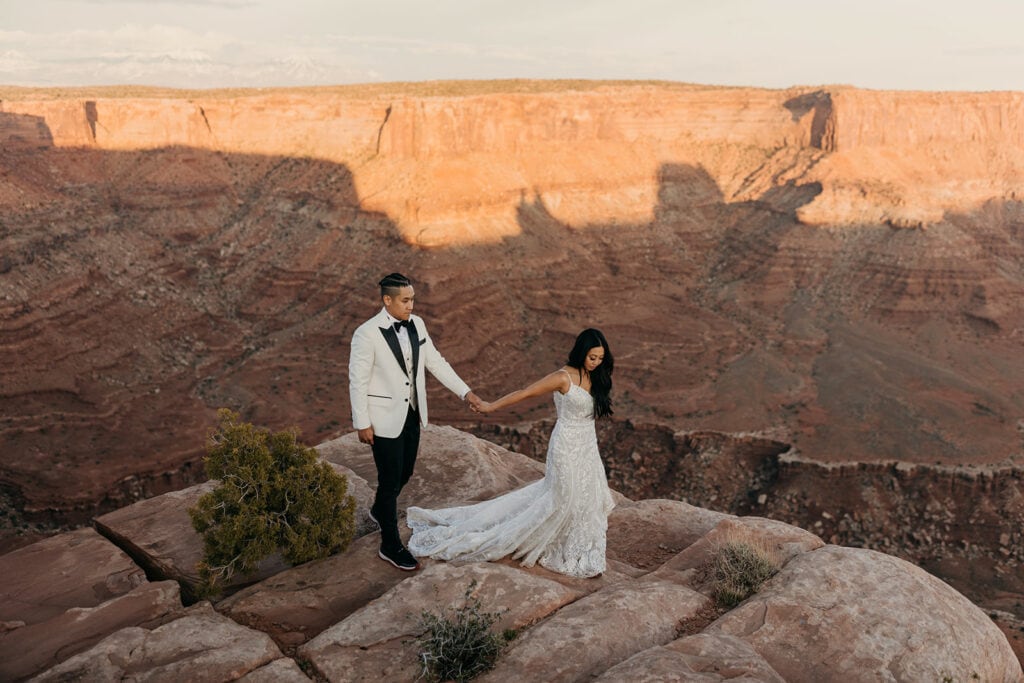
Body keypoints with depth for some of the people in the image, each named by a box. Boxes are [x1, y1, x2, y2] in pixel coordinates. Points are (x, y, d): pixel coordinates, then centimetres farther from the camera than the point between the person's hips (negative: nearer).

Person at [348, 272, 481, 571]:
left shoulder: (416, 324, -1)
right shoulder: (367, 334, -20)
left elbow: (435, 362, 6)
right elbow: (358, 381, -15)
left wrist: (465, 391, 2)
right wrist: (362, 423, -12)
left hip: (411, 414, 7)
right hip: (385, 419, -7)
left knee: (404, 472, 20)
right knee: (391, 479, 3)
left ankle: (379, 510, 50)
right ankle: (390, 546, 20)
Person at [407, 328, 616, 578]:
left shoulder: (594, 377, 3)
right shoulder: (563, 377, -20)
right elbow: (524, 393, -16)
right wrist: (491, 406, -10)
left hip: (587, 447, 8)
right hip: (568, 447, -8)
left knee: (585, 496, 14)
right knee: (563, 498, 1)